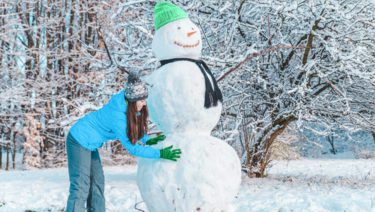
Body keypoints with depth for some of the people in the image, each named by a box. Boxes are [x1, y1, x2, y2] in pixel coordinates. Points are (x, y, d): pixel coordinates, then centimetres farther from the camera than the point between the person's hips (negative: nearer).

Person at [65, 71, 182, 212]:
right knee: (81, 187, -11)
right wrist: (160, 154, -27)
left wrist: (147, 140, -2)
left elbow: (133, 125, 13)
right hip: (79, 142, -9)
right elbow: (133, 148, -26)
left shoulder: (126, 105, -8)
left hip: (89, 144, 9)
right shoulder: (117, 117, -32)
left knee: (97, 183, 12)